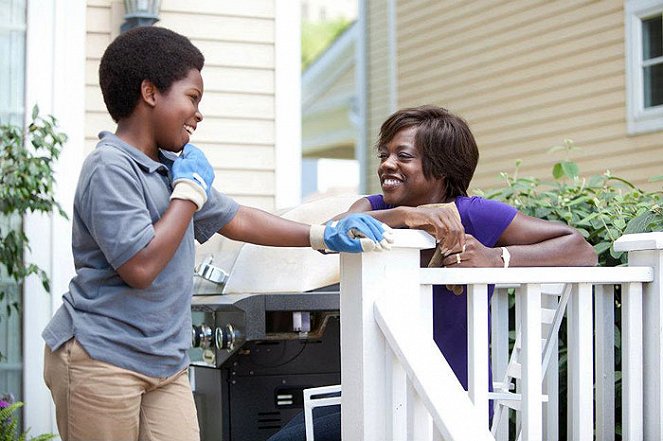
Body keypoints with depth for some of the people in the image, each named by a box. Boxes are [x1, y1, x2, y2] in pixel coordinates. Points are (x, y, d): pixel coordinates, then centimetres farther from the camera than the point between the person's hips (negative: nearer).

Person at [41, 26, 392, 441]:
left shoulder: (172, 169, 13)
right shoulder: (110, 167, -15)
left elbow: (237, 220, 21)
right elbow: (140, 267, -22)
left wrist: (325, 236, 14)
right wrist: (190, 190, -12)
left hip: (166, 366, 8)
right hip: (101, 360, -8)